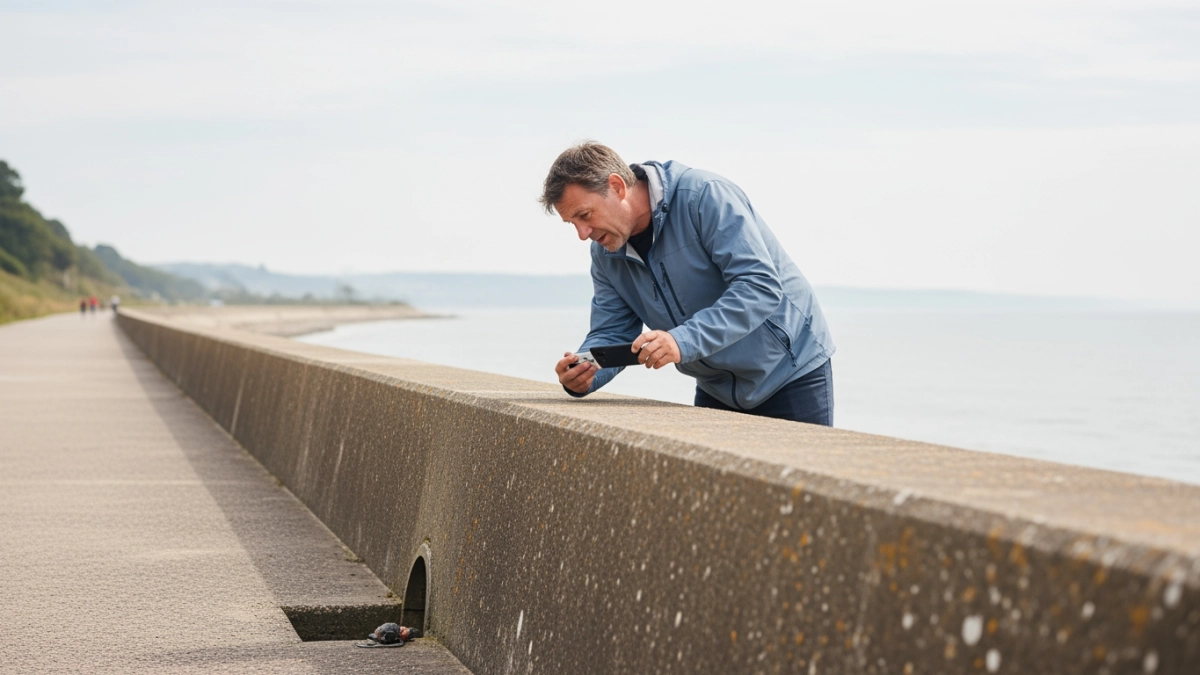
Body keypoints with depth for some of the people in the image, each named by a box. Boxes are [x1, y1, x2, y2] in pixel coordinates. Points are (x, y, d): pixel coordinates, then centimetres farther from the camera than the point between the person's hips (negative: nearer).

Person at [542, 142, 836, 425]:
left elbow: (761, 285, -31)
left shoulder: (706, 196, -24)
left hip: (791, 371, -6)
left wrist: (684, 340, -41)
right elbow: (611, 333, 0)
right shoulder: (605, 254, -2)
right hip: (717, 389, 6)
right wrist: (582, 375, -24)